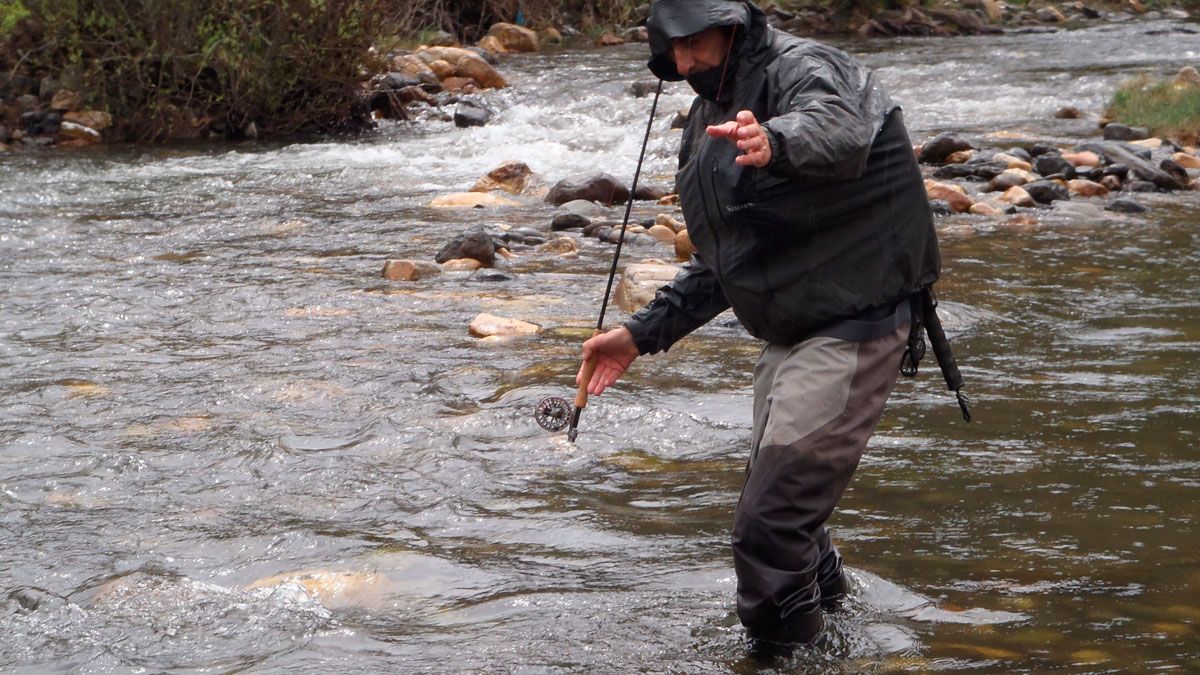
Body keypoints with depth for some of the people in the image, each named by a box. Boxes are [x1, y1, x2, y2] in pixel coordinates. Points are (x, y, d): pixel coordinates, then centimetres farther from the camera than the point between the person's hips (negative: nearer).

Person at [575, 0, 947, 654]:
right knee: (776, 507, 19)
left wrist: (774, 142, -63)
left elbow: (836, 131, -42)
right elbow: (717, 262, 22)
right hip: (786, 337, 10)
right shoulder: (709, 117, 13)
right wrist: (642, 334, 15)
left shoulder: (804, 70, -15)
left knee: (769, 525, -16)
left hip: (851, 328, -10)